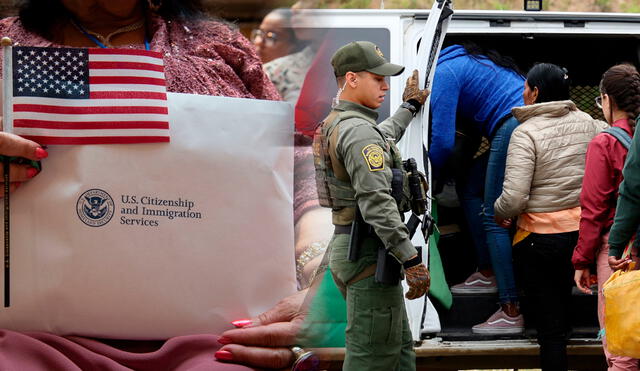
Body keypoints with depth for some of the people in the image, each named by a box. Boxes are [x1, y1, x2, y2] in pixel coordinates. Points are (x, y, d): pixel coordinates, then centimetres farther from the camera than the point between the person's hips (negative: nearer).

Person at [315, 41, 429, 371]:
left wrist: (410, 106, 51)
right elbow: (376, 202, -26)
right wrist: (411, 260, -26)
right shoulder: (358, 130, -17)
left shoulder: (334, 125, 14)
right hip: (369, 254, -10)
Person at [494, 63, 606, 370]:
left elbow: (514, 198, -21)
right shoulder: (587, 123, 3)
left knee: (550, 329, 2)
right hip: (584, 230, 5)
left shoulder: (526, 133, -15)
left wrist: (499, 214, 1)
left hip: (542, 238, -5)